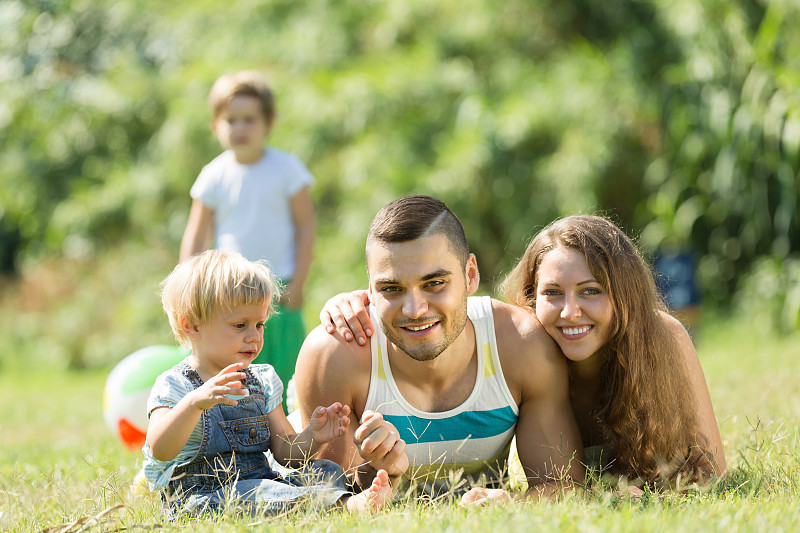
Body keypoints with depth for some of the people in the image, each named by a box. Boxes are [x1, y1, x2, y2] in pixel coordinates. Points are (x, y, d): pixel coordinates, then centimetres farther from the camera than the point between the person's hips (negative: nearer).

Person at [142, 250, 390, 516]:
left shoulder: (262, 380, 14)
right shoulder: (174, 386, -6)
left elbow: (284, 450, 13)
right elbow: (160, 451, -24)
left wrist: (311, 437, -11)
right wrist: (196, 402, -40)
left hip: (260, 489, 7)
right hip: (202, 499, -7)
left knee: (326, 471, -12)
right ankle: (347, 503, -54)